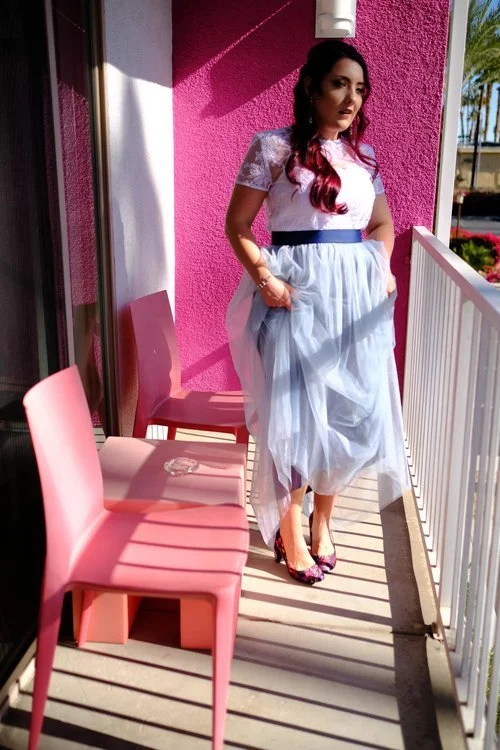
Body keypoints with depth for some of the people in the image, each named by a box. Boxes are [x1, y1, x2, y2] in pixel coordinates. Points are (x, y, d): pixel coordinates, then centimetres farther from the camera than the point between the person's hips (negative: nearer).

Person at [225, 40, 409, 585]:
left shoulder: (363, 152, 12)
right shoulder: (274, 147, -3)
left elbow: (383, 223, 23)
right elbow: (237, 225, -2)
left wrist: (382, 267, 7)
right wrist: (264, 278, -15)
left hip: (355, 295, 5)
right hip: (297, 294, -5)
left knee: (350, 413, 9)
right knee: (294, 413, 0)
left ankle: (321, 518, 31)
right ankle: (288, 531, 21)